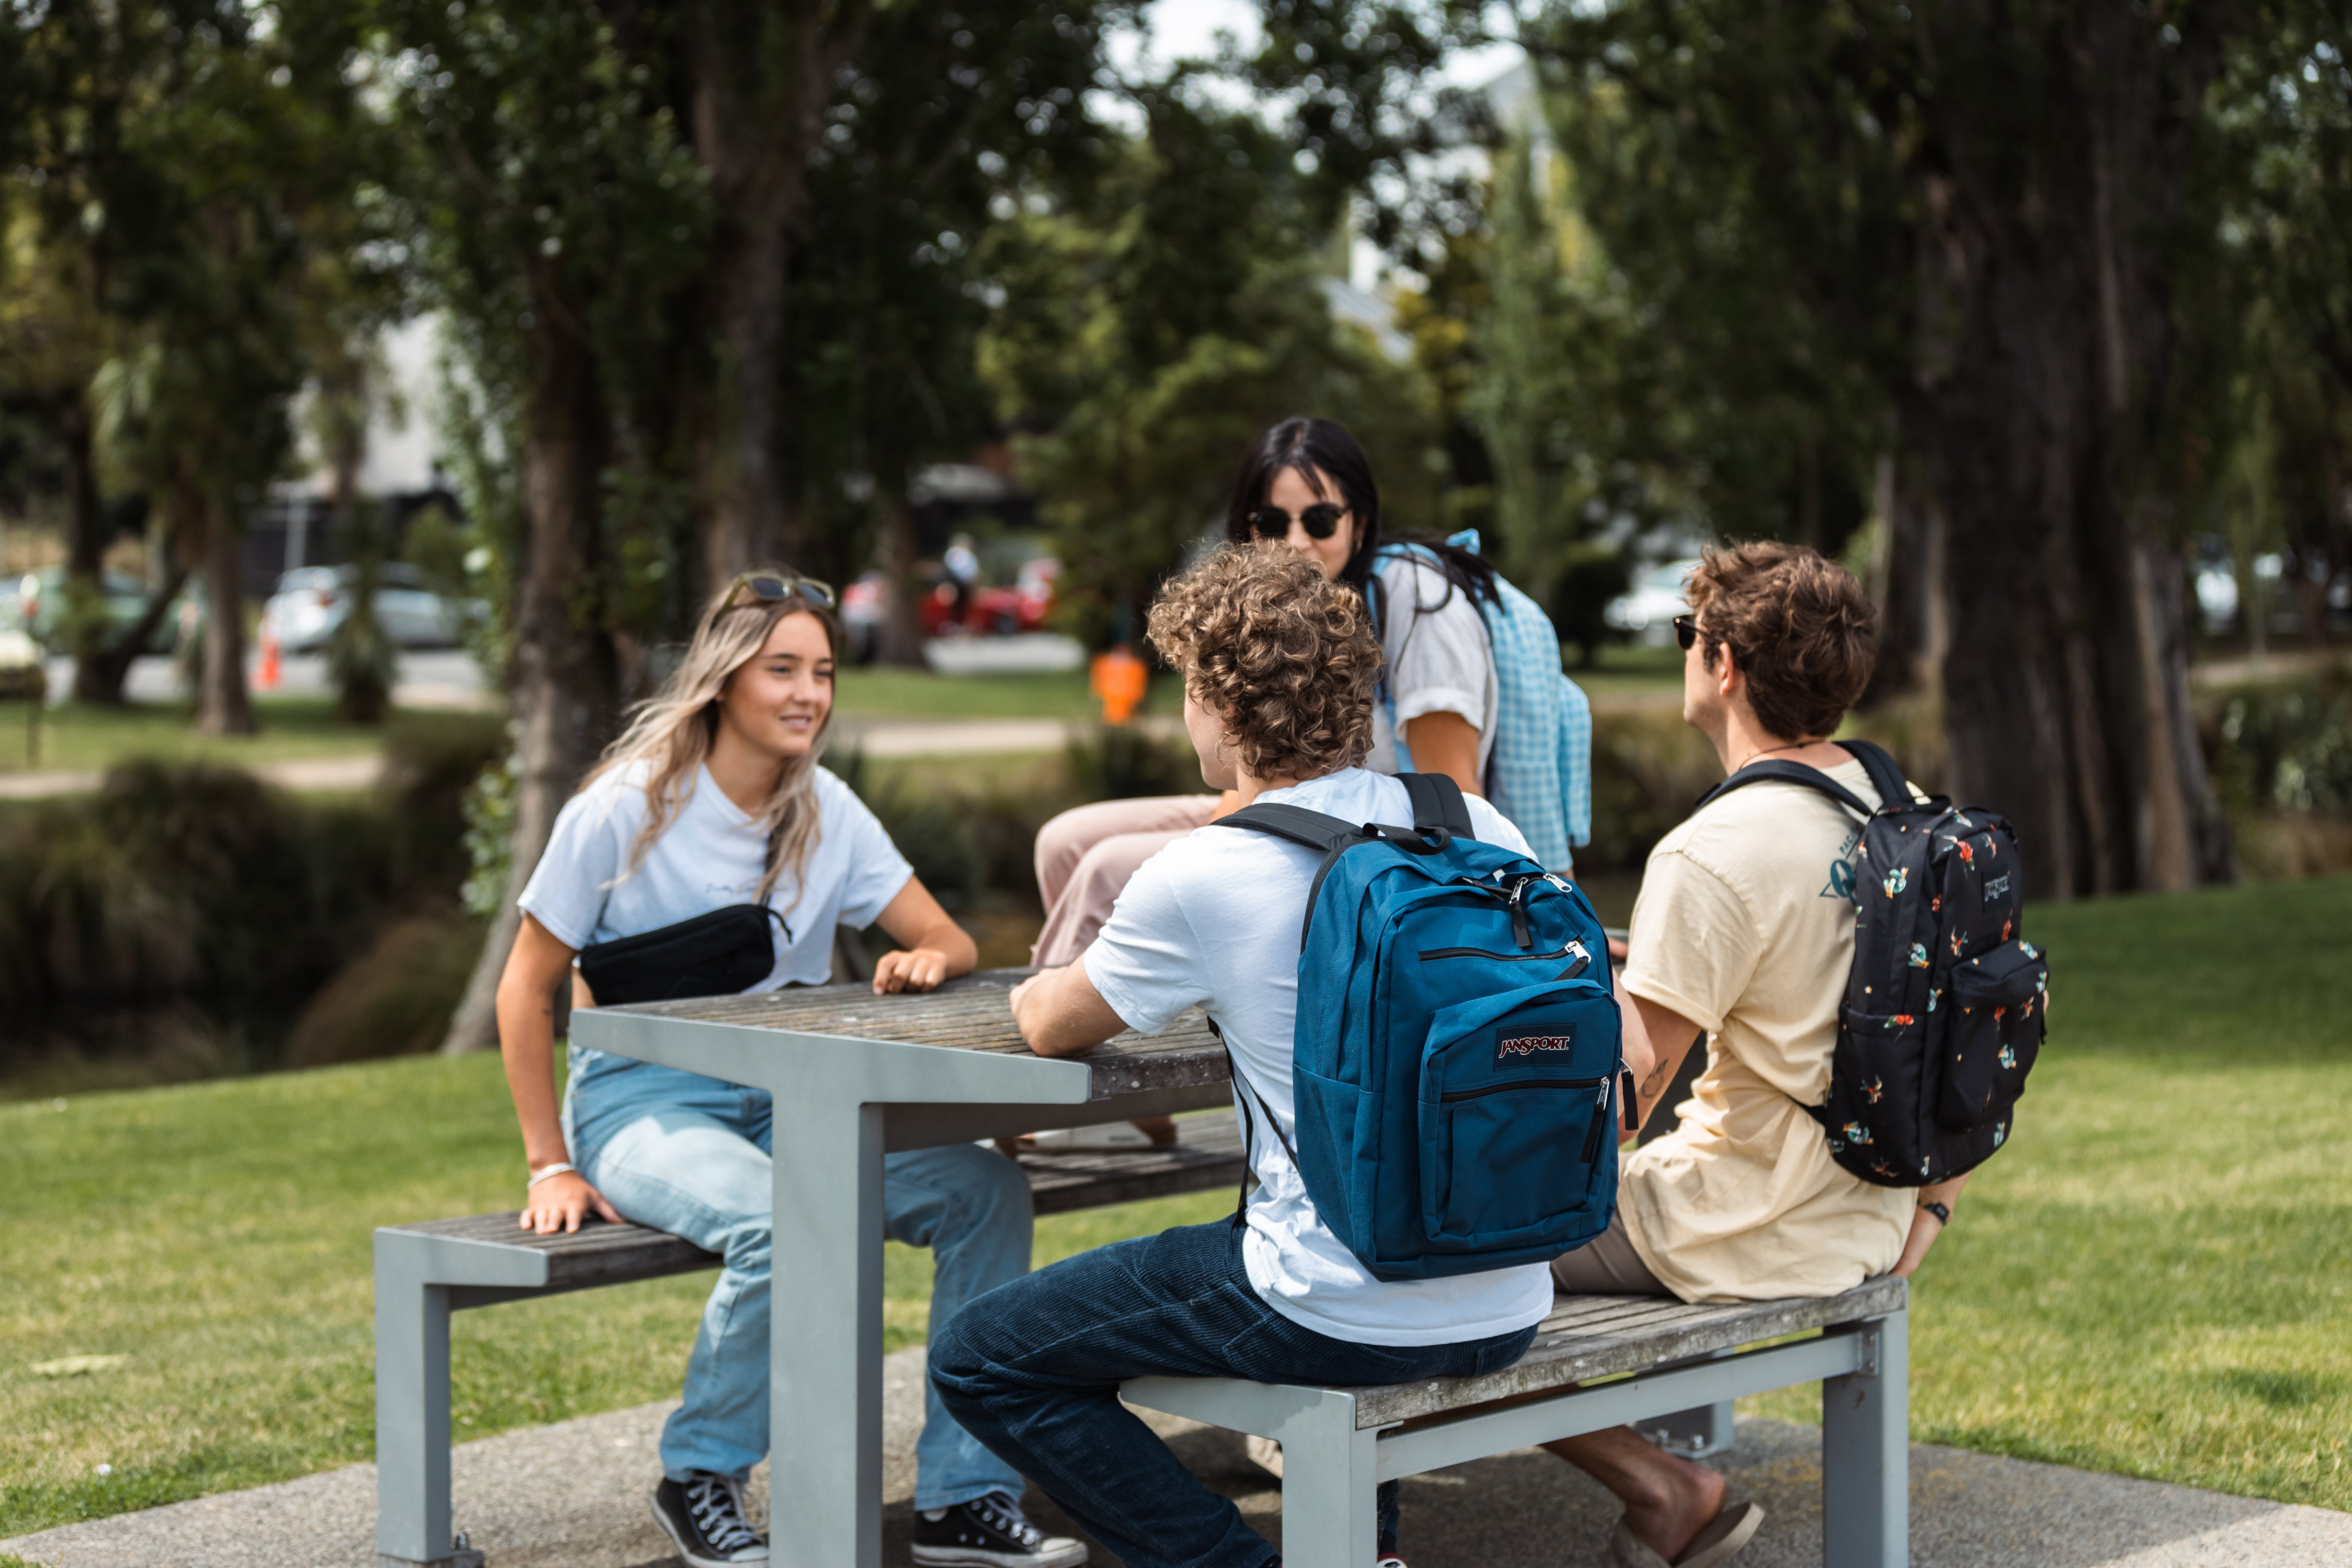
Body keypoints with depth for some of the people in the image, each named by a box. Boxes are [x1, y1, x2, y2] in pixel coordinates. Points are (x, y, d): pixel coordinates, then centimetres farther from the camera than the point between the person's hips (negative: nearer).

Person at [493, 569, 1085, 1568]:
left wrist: (924, 960, -21)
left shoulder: (825, 811, 4)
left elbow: (954, 941, 5)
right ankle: (699, 1480, -11)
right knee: (780, 1225, -37)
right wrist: (551, 1167, -10)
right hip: (643, 1102, -5)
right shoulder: (627, 810, -10)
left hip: (784, 1103, 5)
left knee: (987, 1189, -17)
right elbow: (528, 987, -5)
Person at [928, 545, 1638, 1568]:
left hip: (1351, 1321, -6)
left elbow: (1050, 1029, 4)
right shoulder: (1478, 829, 2)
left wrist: (1037, 992, 30)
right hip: (1508, 1314, 7)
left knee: (978, 1361, 8)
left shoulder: (1198, 880, -13)